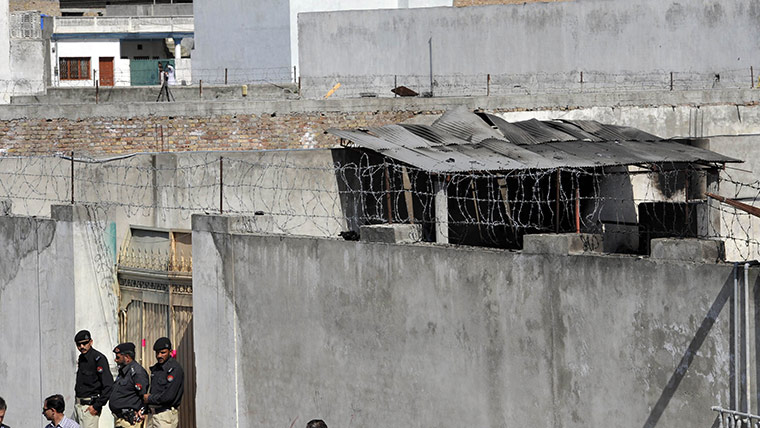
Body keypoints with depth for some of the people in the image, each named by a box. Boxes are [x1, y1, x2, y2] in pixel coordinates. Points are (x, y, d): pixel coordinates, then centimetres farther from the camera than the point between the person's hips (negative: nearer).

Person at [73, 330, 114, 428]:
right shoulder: (81, 358, 13)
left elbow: (108, 385, -19)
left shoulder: (98, 358, -13)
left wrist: (97, 406, -18)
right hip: (77, 404, 9)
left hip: (90, 406, -9)